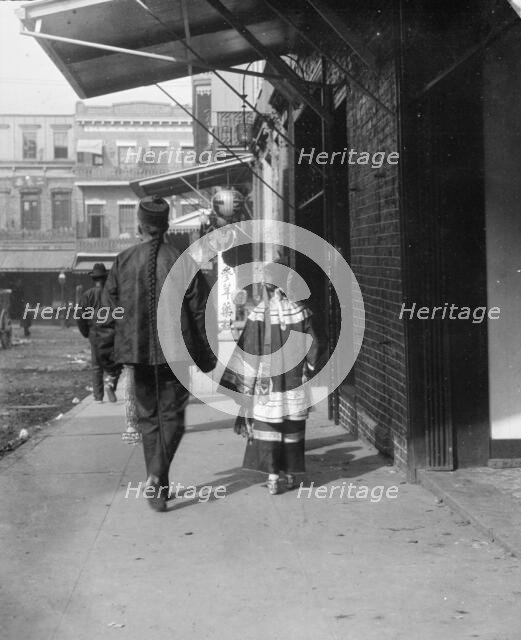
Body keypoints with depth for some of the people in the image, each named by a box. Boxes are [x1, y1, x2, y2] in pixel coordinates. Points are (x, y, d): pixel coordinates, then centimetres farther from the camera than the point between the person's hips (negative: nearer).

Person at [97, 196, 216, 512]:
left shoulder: (123, 261, -1)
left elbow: (108, 310, 3)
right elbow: (201, 311, -4)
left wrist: (108, 352, 13)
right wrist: (207, 356, 4)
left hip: (137, 353, 2)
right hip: (176, 352, -2)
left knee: (148, 416, 14)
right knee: (172, 415, 7)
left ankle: (157, 485, 18)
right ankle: (156, 476, -12)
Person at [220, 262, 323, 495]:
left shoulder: (259, 314, -10)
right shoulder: (299, 311, -5)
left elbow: (247, 351, -9)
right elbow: (314, 347, -2)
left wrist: (239, 380, -1)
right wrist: (308, 369, 12)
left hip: (268, 381, -2)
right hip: (294, 380, 2)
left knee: (268, 427, 4)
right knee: (293, 427, 13)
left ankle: (273, 477, -1)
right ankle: (291, 474, 19)